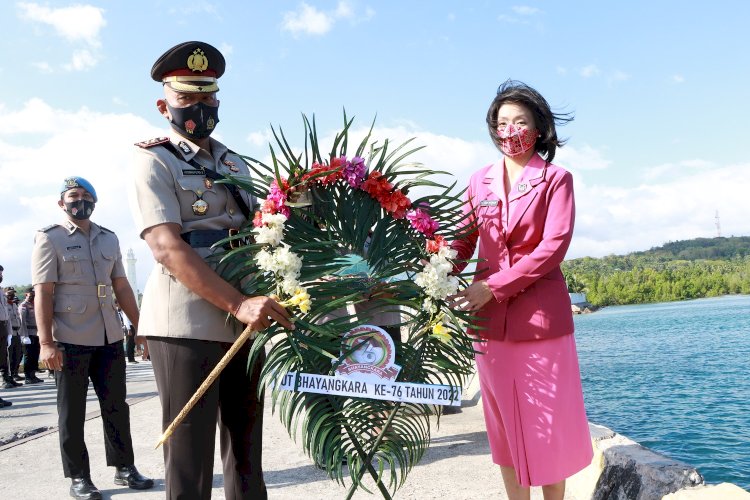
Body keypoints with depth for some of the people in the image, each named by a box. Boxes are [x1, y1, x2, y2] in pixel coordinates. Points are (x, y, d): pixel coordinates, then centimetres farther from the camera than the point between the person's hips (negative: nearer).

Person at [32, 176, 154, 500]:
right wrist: (46, 342, -14)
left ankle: (124, 468, 23)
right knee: (72, 411, 5)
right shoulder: (49, 238, -2)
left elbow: (121, 287, 16)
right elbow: (43, 293, -8)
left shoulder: (109, 239, 13)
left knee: (116, 406, 11)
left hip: (110, 338, 5)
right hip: (69, 340, -5)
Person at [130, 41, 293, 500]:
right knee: (190, 460, 1)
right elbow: (167, 248, -15)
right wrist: (239, 303, -26)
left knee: (246, 453, 14)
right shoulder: (155, 161, -2)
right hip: (186, 324, -6)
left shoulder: (234, 164, 17)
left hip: (246, 323, 6)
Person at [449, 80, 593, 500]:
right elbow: (463, 242, 8)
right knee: (503, 423, 10)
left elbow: (553, 247, -10)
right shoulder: (480, 181, 12)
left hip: (540, 315, -3)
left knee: (547, 422, 4)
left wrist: (493, 288, -18)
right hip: (489, 318, 4)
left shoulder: (556, 179, 1)